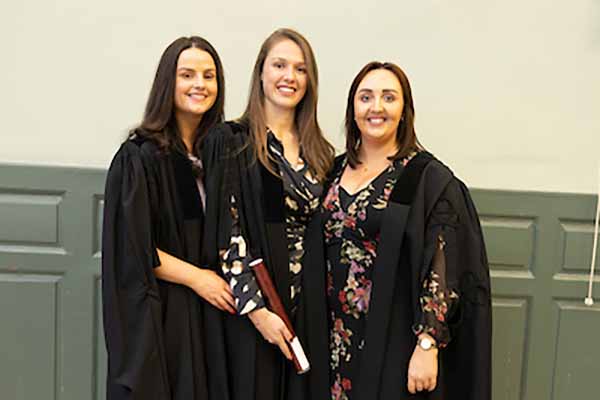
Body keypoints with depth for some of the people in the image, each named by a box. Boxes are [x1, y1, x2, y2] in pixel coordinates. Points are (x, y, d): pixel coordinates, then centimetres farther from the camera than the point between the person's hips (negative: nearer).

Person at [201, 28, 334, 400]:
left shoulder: (320, 152, 10)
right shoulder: (230, 141, -6)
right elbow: (226, 233, -11)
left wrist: (327, 307, 6)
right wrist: (257, 309, -15)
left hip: (310, 308, 5)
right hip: (252, 308, -4)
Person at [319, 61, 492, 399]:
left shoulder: (430, 178, -11)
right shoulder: (337, 169, 6)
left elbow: (442, 270, -14)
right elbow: (321, 251, 11)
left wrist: (427, 346, -19)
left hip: (394, 337, -4)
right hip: (337, 336, 5)